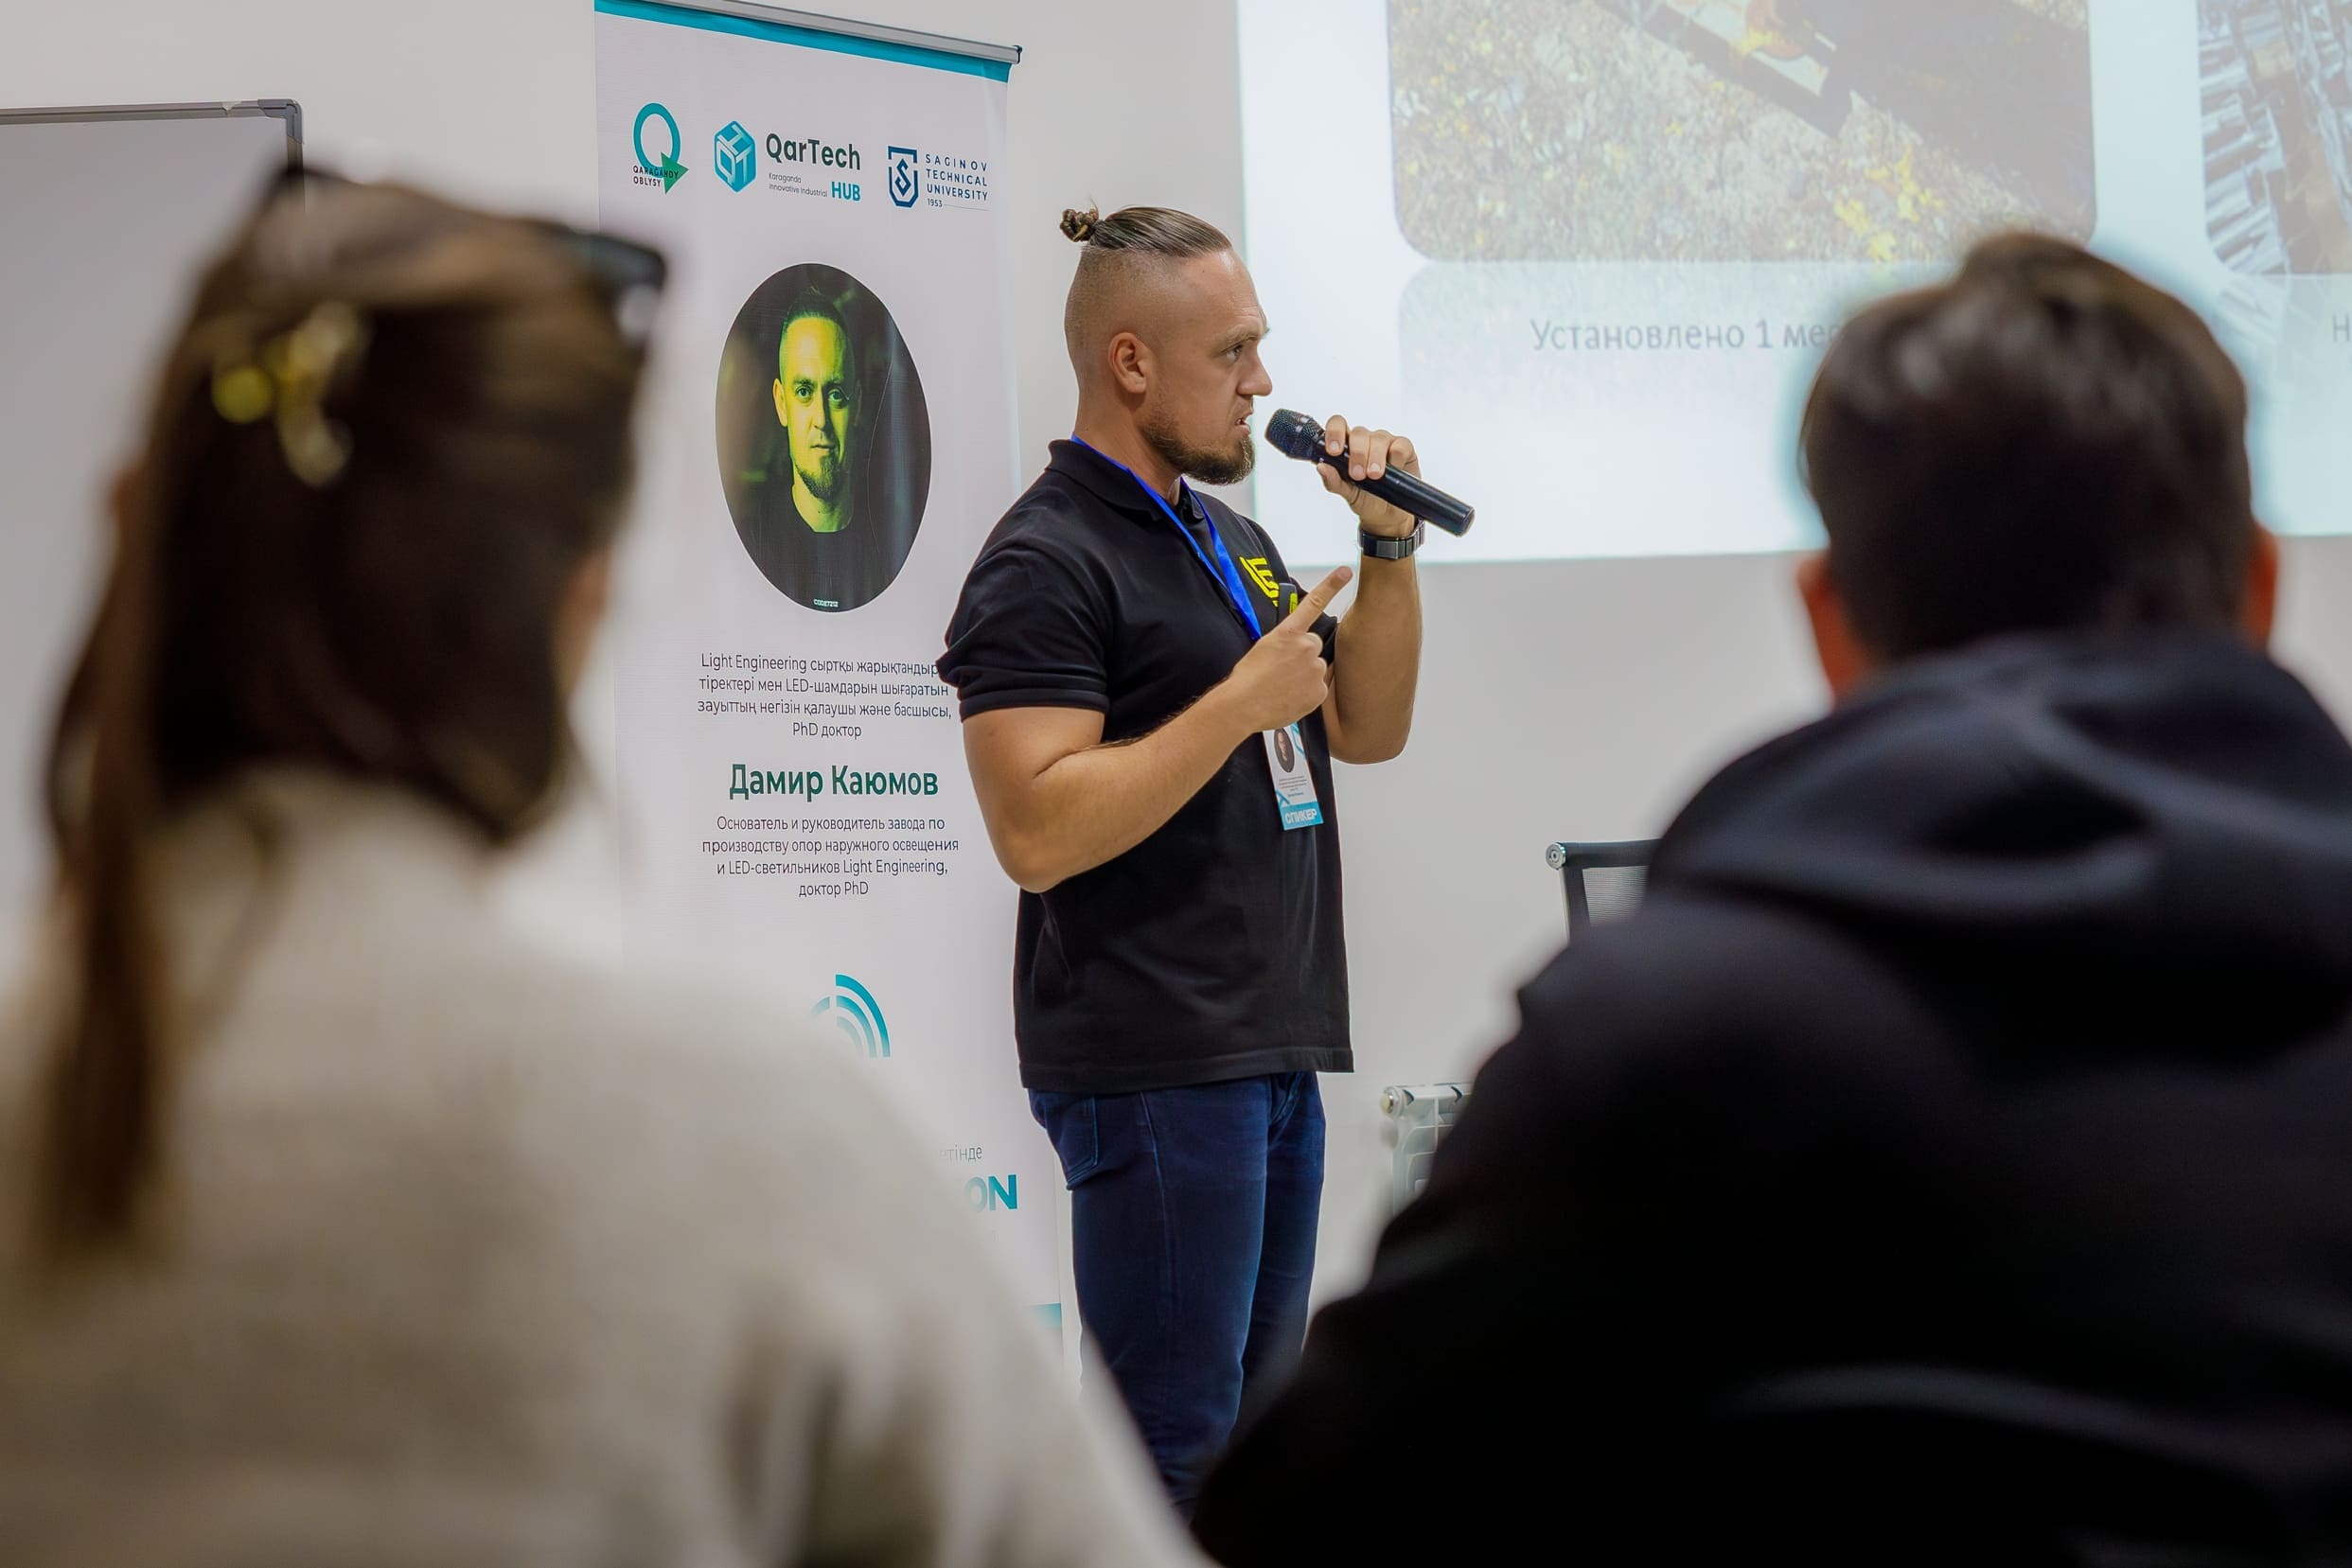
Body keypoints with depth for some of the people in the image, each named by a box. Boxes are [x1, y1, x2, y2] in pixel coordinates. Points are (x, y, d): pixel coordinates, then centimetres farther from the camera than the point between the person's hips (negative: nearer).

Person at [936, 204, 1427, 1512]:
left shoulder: (1229, 538, 18)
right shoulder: (1047, 562, -11)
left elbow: (1368, 727, 20)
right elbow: (1038, 830, -21)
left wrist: (1389, 543, 7)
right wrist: (1244, 701, -19)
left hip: (1273, 1052, 9)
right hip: (1152, 1063, -9)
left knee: (1255, 1431, 12)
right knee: (1174, 1452, -8)